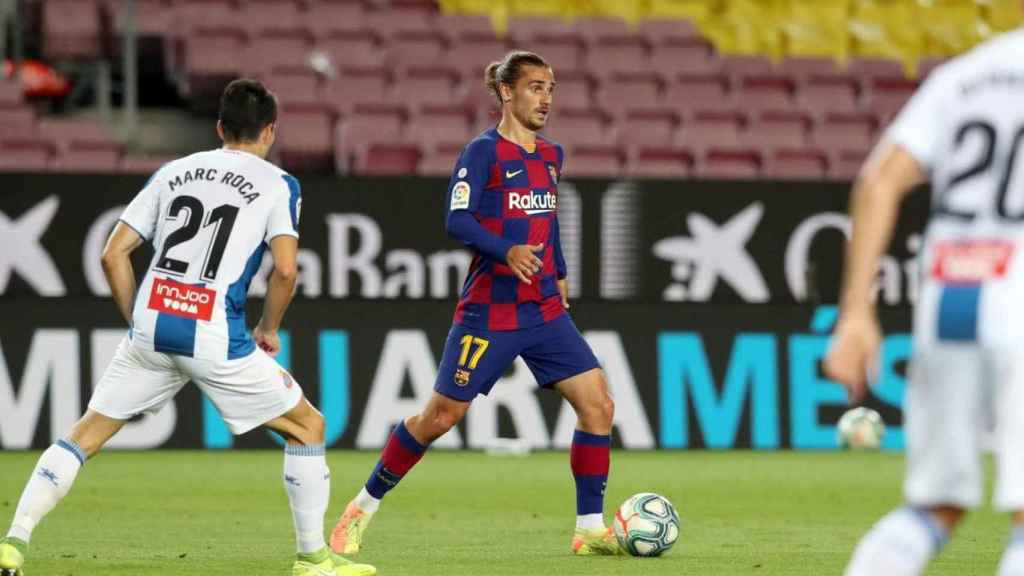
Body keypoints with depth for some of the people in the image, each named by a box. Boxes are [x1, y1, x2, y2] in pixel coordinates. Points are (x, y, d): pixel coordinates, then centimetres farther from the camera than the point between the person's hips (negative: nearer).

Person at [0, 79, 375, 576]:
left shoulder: (173, 172, 16)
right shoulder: (278, 185, 4)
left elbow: (113, 254, 12)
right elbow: (285, 268, -8)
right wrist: (268, 331, 8)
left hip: (151, 328, 4)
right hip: (214, 337, -3)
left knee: (87, 433, 15)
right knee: (307, 427, 14)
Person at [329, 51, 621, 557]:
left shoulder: (550, 156, 11)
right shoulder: (485, 151, -10)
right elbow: (457, 220, -18)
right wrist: (507, 251, -32)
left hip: (545, 311, 6)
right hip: (489, 313, -6)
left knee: (597, 403, -7)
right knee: (440, 416, -1)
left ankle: (590, 529, 0)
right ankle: (363, 508, 17)